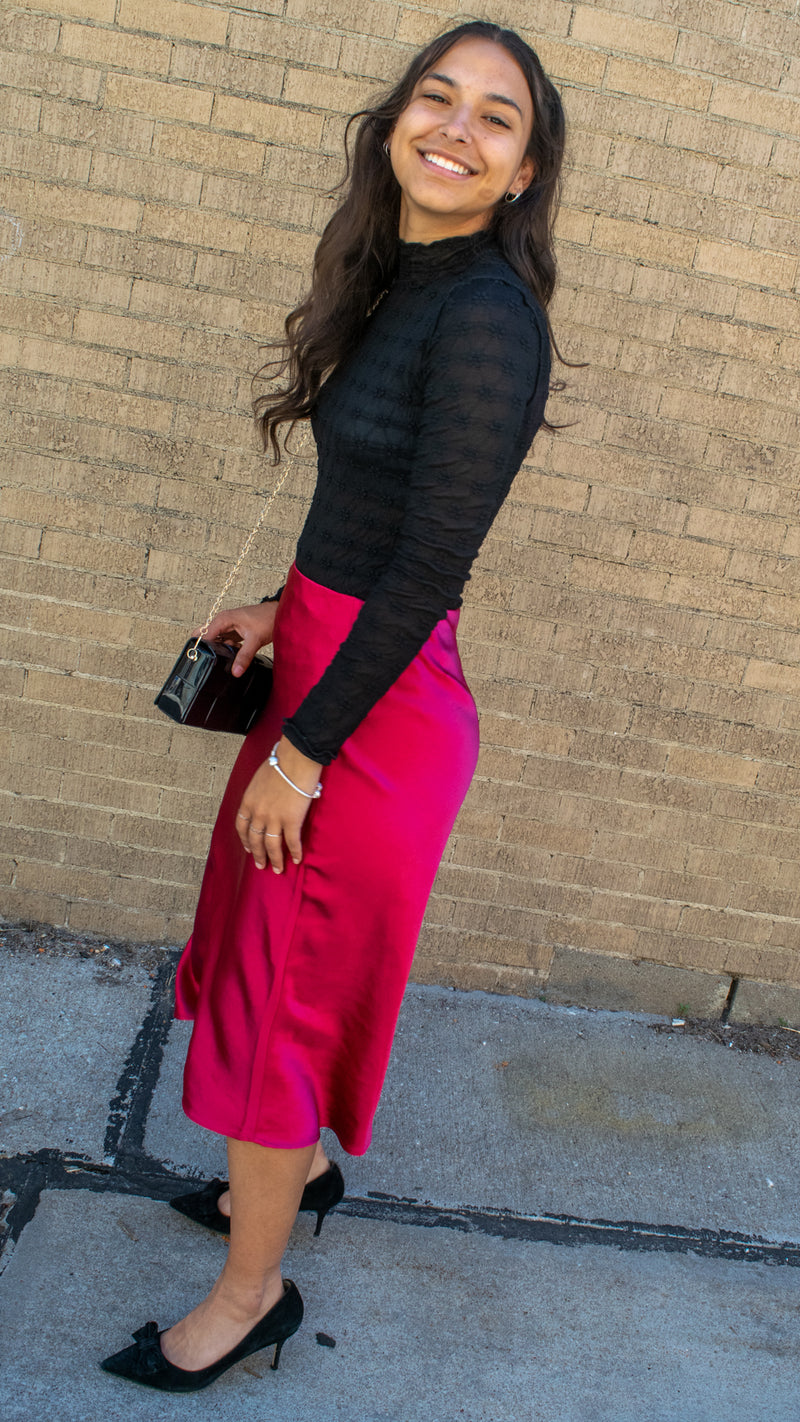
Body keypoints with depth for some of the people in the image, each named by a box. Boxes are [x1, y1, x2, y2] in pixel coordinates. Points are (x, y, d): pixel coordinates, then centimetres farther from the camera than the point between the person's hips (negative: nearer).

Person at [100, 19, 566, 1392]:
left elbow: (427, 570, -22)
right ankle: (299, 1161, 49)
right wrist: (284, 609, 14)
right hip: (325, 660, 9)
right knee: (274, 953, 23)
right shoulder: (406, 287, 9)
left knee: (281, 984, 6)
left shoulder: (487, 320, -20)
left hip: (379, 705, -9)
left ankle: (252, 1293, 29)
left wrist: (302, 750, -18)